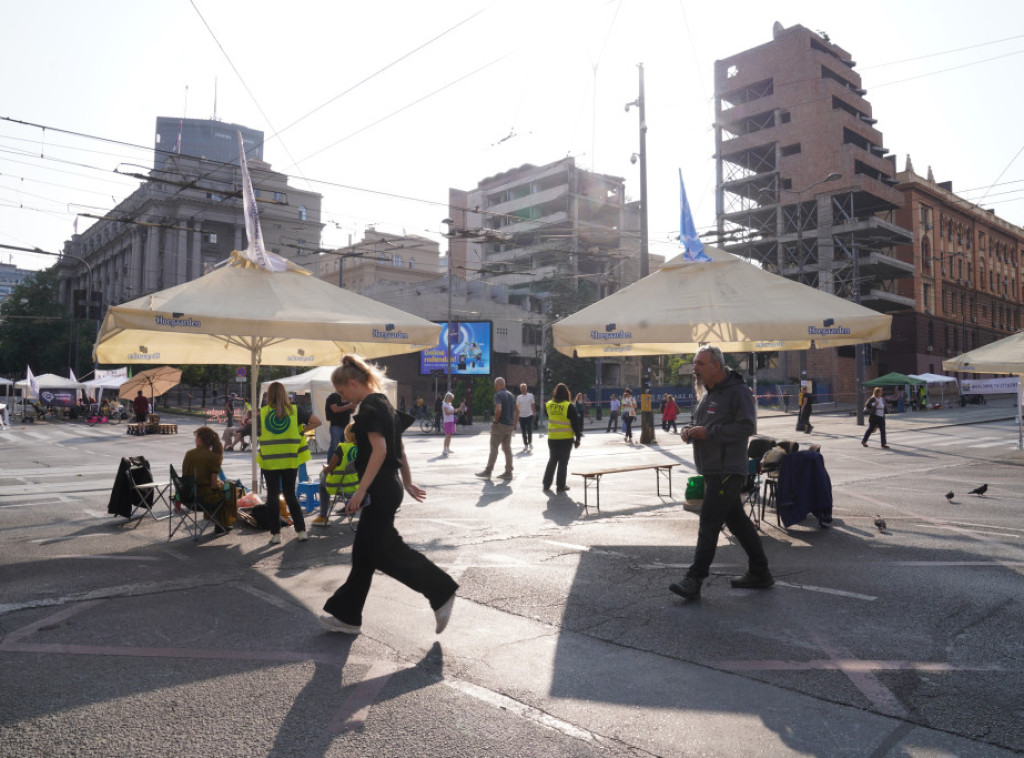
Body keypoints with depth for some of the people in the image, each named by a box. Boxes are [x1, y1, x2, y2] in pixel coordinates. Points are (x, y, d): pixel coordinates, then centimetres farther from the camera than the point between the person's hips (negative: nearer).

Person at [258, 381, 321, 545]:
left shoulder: (262, 413, -4)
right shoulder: (295, 410, -3)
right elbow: (317, 421, -3)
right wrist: (301, 431, 3)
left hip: (269, 462, -1)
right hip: (290, 461, 1)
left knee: (272, 496, 9)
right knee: (290, 495, 13)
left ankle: (275, 533, 10)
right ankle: (301, 530, 10)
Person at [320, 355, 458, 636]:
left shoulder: (369, 408, -15)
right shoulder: (383, 403, 14)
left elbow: (379, 450, -24)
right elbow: (399, 449, 19)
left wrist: (361, 491, -24)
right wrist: (407, 483, 23)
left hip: (380, 489, -10)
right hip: (390, 486, 10)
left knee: (384, 551, -3)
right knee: (363, 552, 13)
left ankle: (441, 591, 2)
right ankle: (347, 615, 22)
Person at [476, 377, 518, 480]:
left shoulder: (498, 395, -11)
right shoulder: (510, 395, 13)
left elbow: (498, 409, -26)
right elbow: (517, 410, 14)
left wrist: (495, 421, -12)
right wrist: (514, 425, 16)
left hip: (500, 425, -7)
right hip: (510, 425, 7)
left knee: (494, 448, -3)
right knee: (507, 448, 10)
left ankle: (488, 471, 0)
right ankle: (508, 472, 10)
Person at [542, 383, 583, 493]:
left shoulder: (548, 405, -2)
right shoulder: (569, 406, -12)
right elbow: (575, 424, -9)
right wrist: (577, 438, -2)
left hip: (552, 438, 4)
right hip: (566, 438, -3)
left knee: (552, 460, 15)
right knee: (563, 462, 6)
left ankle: (546, 484, 16)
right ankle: (561, 485, 10)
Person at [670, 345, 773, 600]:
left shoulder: (737, 390, -11)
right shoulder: (708, 393, 18)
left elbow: (747, 426, -20)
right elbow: (702, 427, 28)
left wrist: (708, 432, -21)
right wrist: (690, 433, 5)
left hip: (727, 471, -9)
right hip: (712, 470, 9)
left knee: (709, 524, -9)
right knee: (737, 521, 14)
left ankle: (694, 580, -6)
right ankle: (759, 573, 24)